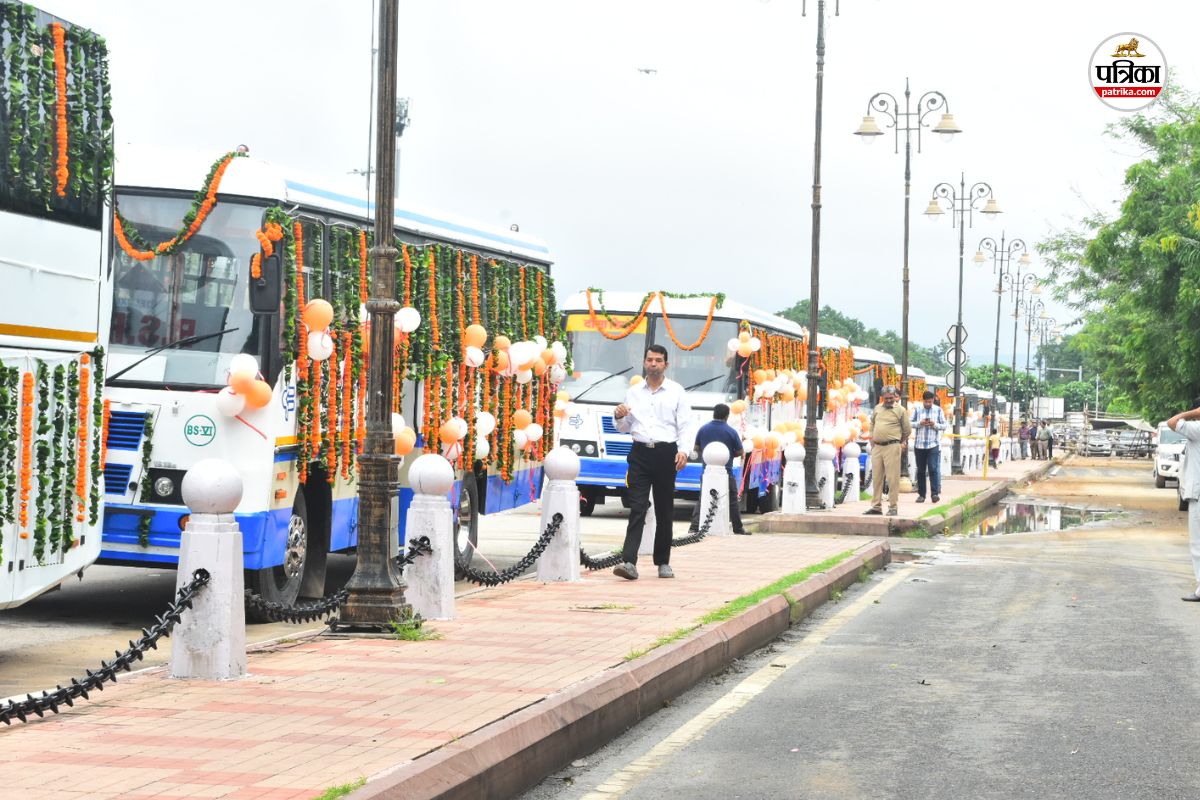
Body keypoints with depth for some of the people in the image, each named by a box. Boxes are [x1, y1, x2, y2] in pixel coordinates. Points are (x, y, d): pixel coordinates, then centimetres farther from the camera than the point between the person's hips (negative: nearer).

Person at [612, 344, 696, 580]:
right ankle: (629, 562, -18)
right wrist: (619, 417, -3)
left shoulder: (676, 392, 5)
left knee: (664, 511, 6)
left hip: (666, 453, -1)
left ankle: (663, 563, 16)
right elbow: (625, 427, 20)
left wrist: (684, 450, -17)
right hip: (640, 453, 1)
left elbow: (687, 425, -1)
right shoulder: (633, 392, 13)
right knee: (637, 509, -9)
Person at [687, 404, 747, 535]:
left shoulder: (703, 429, 1)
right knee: (732, 500, 7)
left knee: (702, 500, 7)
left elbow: (697, 448, 9)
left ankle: (694, 527, -2)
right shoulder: (731, 431, -7)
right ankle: (738, 528, 12)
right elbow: (739, 452, -1)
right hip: (725, 470, -3)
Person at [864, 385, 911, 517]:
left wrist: (901, 442, 12)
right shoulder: (877, 408, 13)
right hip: (877, 447, 5)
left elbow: (907, 429, 7)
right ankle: (876, 506, 14)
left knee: (892, 478, -6)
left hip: (892, 447, -5)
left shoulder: (900, 410, 0)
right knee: (877, 478, 8)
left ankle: (893, 507, -3)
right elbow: (872, 425, 25)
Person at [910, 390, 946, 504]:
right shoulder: (917, 409, 6)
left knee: (933, 469, -12)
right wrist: (919, 423, -14)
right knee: (920, 470, 6)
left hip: (933, 444, -2)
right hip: (919, 444, 2)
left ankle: (935, 493, -13)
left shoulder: (938, 410, 5)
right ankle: (921, 494, 11)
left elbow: (944, 426, 6)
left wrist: (935, 424, -13)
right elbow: (910, 423, 4)